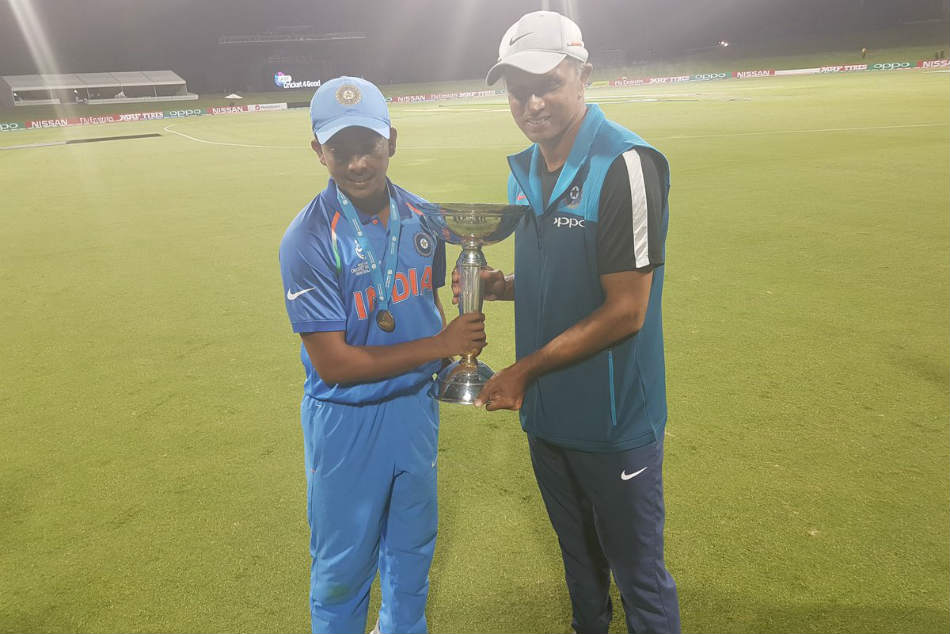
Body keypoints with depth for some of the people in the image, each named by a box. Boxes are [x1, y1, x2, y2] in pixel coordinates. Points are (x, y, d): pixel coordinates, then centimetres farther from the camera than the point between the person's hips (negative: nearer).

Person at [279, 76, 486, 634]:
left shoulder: (422, 217, -5)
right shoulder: (309, 240, -22)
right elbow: (333, 363, -23)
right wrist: (439, 345, -21)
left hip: (417, 406, 6)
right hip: (347, 421, -5)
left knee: (412, 548, 26)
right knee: (343, 566, 15)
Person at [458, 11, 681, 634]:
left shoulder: (626, 164, -20)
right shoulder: (526, 169, 5)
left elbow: (625, 310, -22)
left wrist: (525, 369, -17)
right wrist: (500, 285, -5)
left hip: (614, 419, -7)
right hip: (547, 413, 8)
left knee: (639, 577, 11)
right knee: (578, 560, 28)